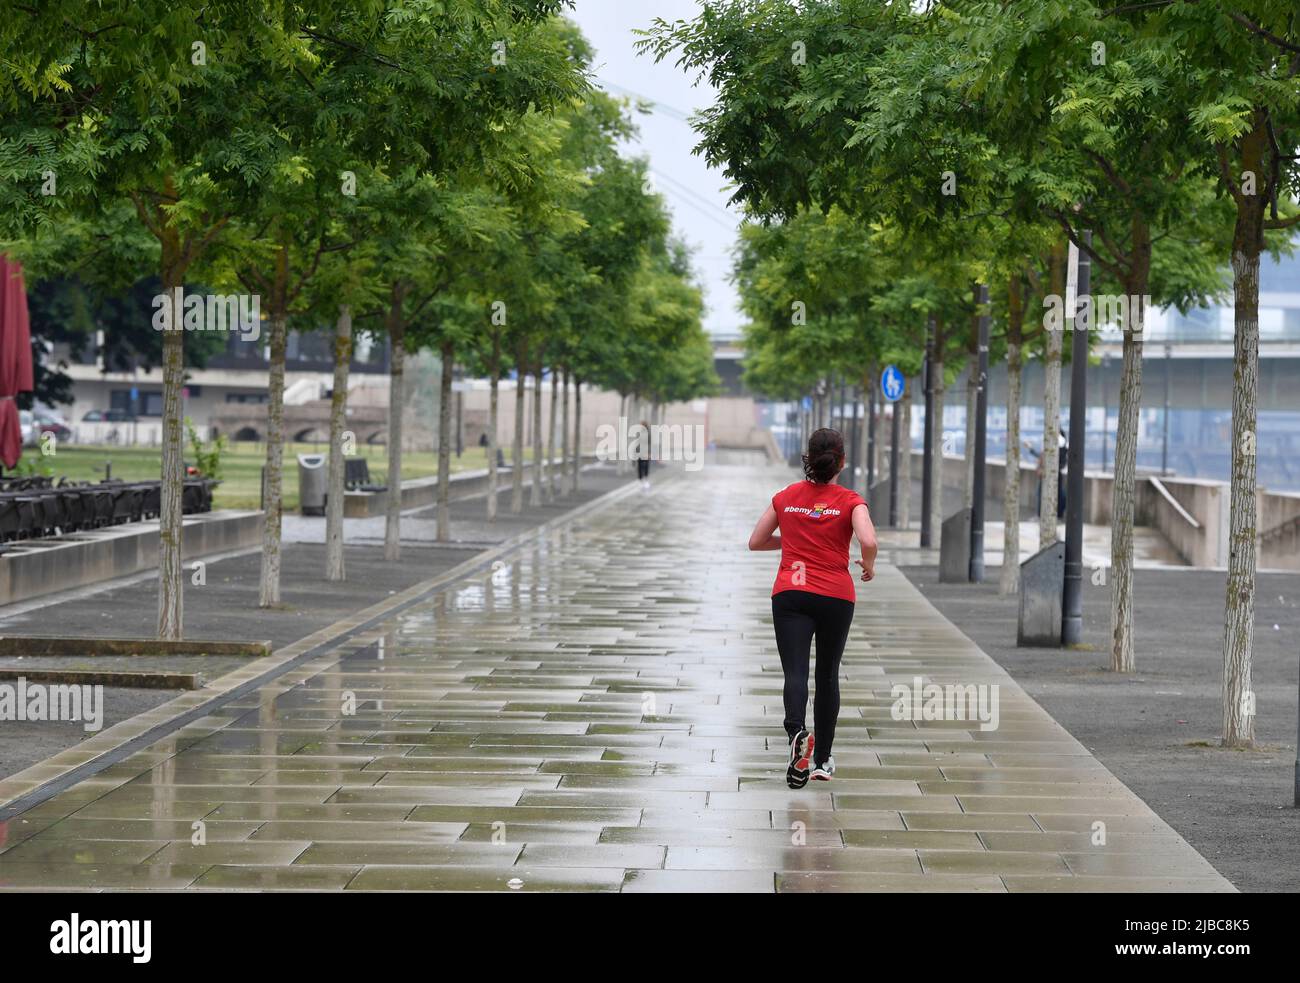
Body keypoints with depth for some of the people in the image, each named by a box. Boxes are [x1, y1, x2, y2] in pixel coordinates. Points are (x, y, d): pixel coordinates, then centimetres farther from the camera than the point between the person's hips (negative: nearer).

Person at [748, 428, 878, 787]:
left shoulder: (785, 497, 6)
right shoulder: (850, 500, -3)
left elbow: (756, 541, 13)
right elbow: (868, 541, -18)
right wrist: (868, 566, 3)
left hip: (790, 594, 1)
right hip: (835, 596, -1)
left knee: (795, 672, -9)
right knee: (827, 675, 15)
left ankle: (797, 731, -40)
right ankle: (822, 761, 22)